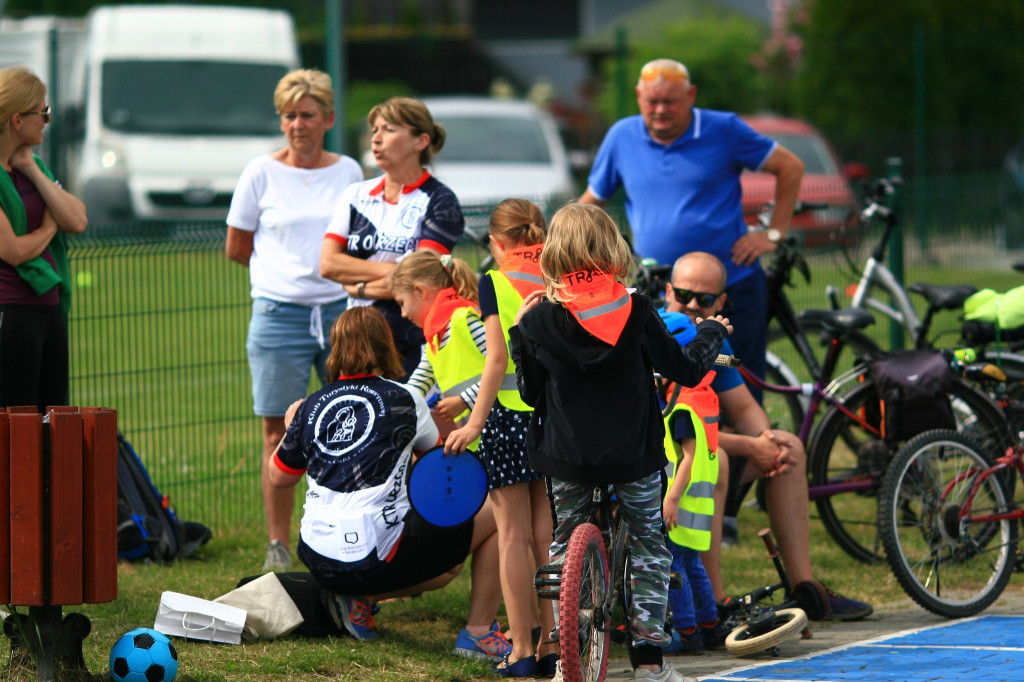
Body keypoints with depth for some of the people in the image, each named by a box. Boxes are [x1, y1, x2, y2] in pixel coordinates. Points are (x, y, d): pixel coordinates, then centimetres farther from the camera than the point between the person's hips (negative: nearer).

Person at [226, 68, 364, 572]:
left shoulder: (348, 172, 9)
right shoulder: (262, 173, 3)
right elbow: (236, 249, 10)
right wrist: (288, 265, 6)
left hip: (341, 311, 2)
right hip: (279, 316, -2)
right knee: (278, 434, 0)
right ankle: (278, 546, 6)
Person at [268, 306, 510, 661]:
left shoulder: (311, 407, 8)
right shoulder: (403, 399, -2)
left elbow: (279, 478, 21)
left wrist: (291, 428, 39)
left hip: (318, 561, 6)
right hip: (375, 558, -6)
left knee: (446, 569, 30)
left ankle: (360, 599, 8)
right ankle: (478, 633, 7)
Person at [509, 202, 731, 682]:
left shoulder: (540, 320, -8)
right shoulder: (636, 312, -10)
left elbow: (530, 394, 2)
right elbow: (686, 371, -3)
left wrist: (519, 332, 14)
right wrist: (712, 333, 17)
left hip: (569, 457, 0)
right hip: (633, 454, 0)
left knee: (565, 546, 17)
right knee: (649, 547, 14)